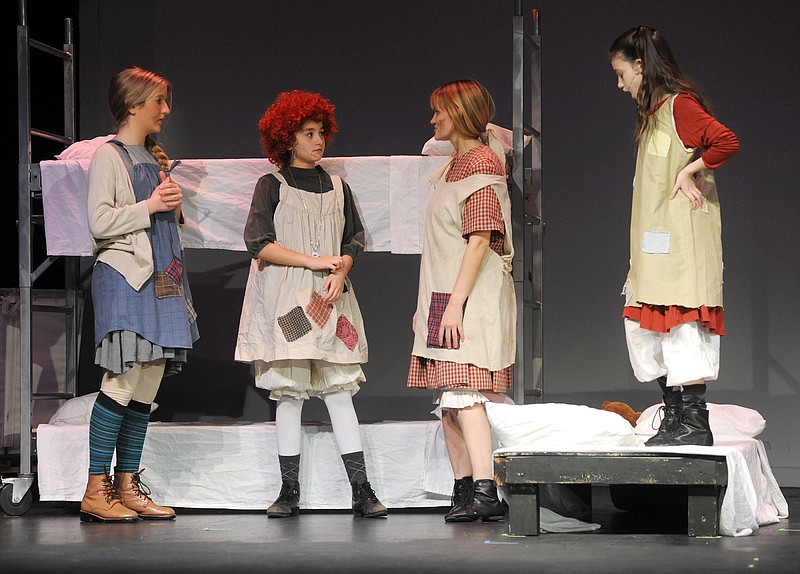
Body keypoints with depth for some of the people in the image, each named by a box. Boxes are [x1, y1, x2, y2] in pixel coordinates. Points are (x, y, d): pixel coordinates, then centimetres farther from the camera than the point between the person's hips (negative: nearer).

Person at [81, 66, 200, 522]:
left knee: (149, 384, 4)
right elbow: (100, 222, -13)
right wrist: (149, 206, -12)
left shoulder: (155, 158, 20)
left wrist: (174, 206, 6)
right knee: (123, 382, -13)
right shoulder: (109, 157, -4)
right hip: (124, 278, -8)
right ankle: (96, 490, -10)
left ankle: (128, 486, 8)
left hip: (161, 279, 8)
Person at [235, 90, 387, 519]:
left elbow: (354, 241, 13)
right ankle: (289, 492, 4)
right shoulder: (272, 186, 4)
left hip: (329, 302, 3)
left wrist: (339, 274, -7)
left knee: (339, 391, -3)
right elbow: (258, 242, -5)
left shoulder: (337, 187, 15)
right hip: (285, 301, -2)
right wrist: (313, 261, -10)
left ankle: (361, 491, -5)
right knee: (289, 394, -2)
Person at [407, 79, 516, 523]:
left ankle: (485, 492, -22)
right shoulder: (455, 166, 19)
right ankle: (463, 493, 12)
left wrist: (456, 303, -23)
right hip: (443, 298, 10)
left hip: (470, 298, -10)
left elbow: (480, 240, -19)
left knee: (463, 394, -17)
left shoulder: (481, 167, -11)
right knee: (448, 398, 9)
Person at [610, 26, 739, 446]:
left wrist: (689, 172, -14)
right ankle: (675, 417, 11)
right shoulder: (653, 113, 19)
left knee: (682, 321, -10)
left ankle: (695, 421, -8)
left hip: (681, 239, -10)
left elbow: (727, 142, -25)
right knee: (644, 325, 8)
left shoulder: (680, 104, -10)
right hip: (656, 244, 10)